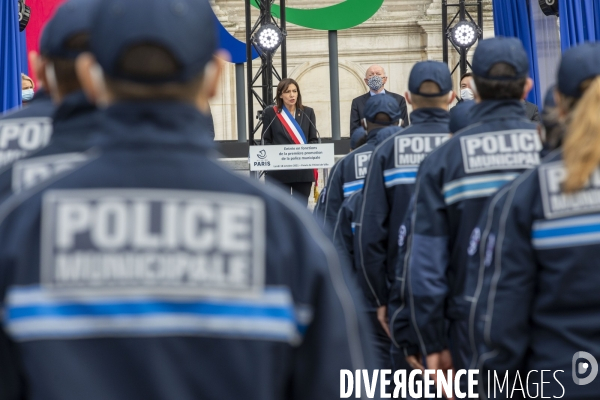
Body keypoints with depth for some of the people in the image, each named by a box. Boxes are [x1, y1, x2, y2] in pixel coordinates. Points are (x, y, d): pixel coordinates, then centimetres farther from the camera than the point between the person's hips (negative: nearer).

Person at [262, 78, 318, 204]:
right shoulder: (271, 113, 5)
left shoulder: (308, 112, 10)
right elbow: (266, 141, 6)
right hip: (279, 171, -2)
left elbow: (314, 139, 9)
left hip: (303, 171, 2)